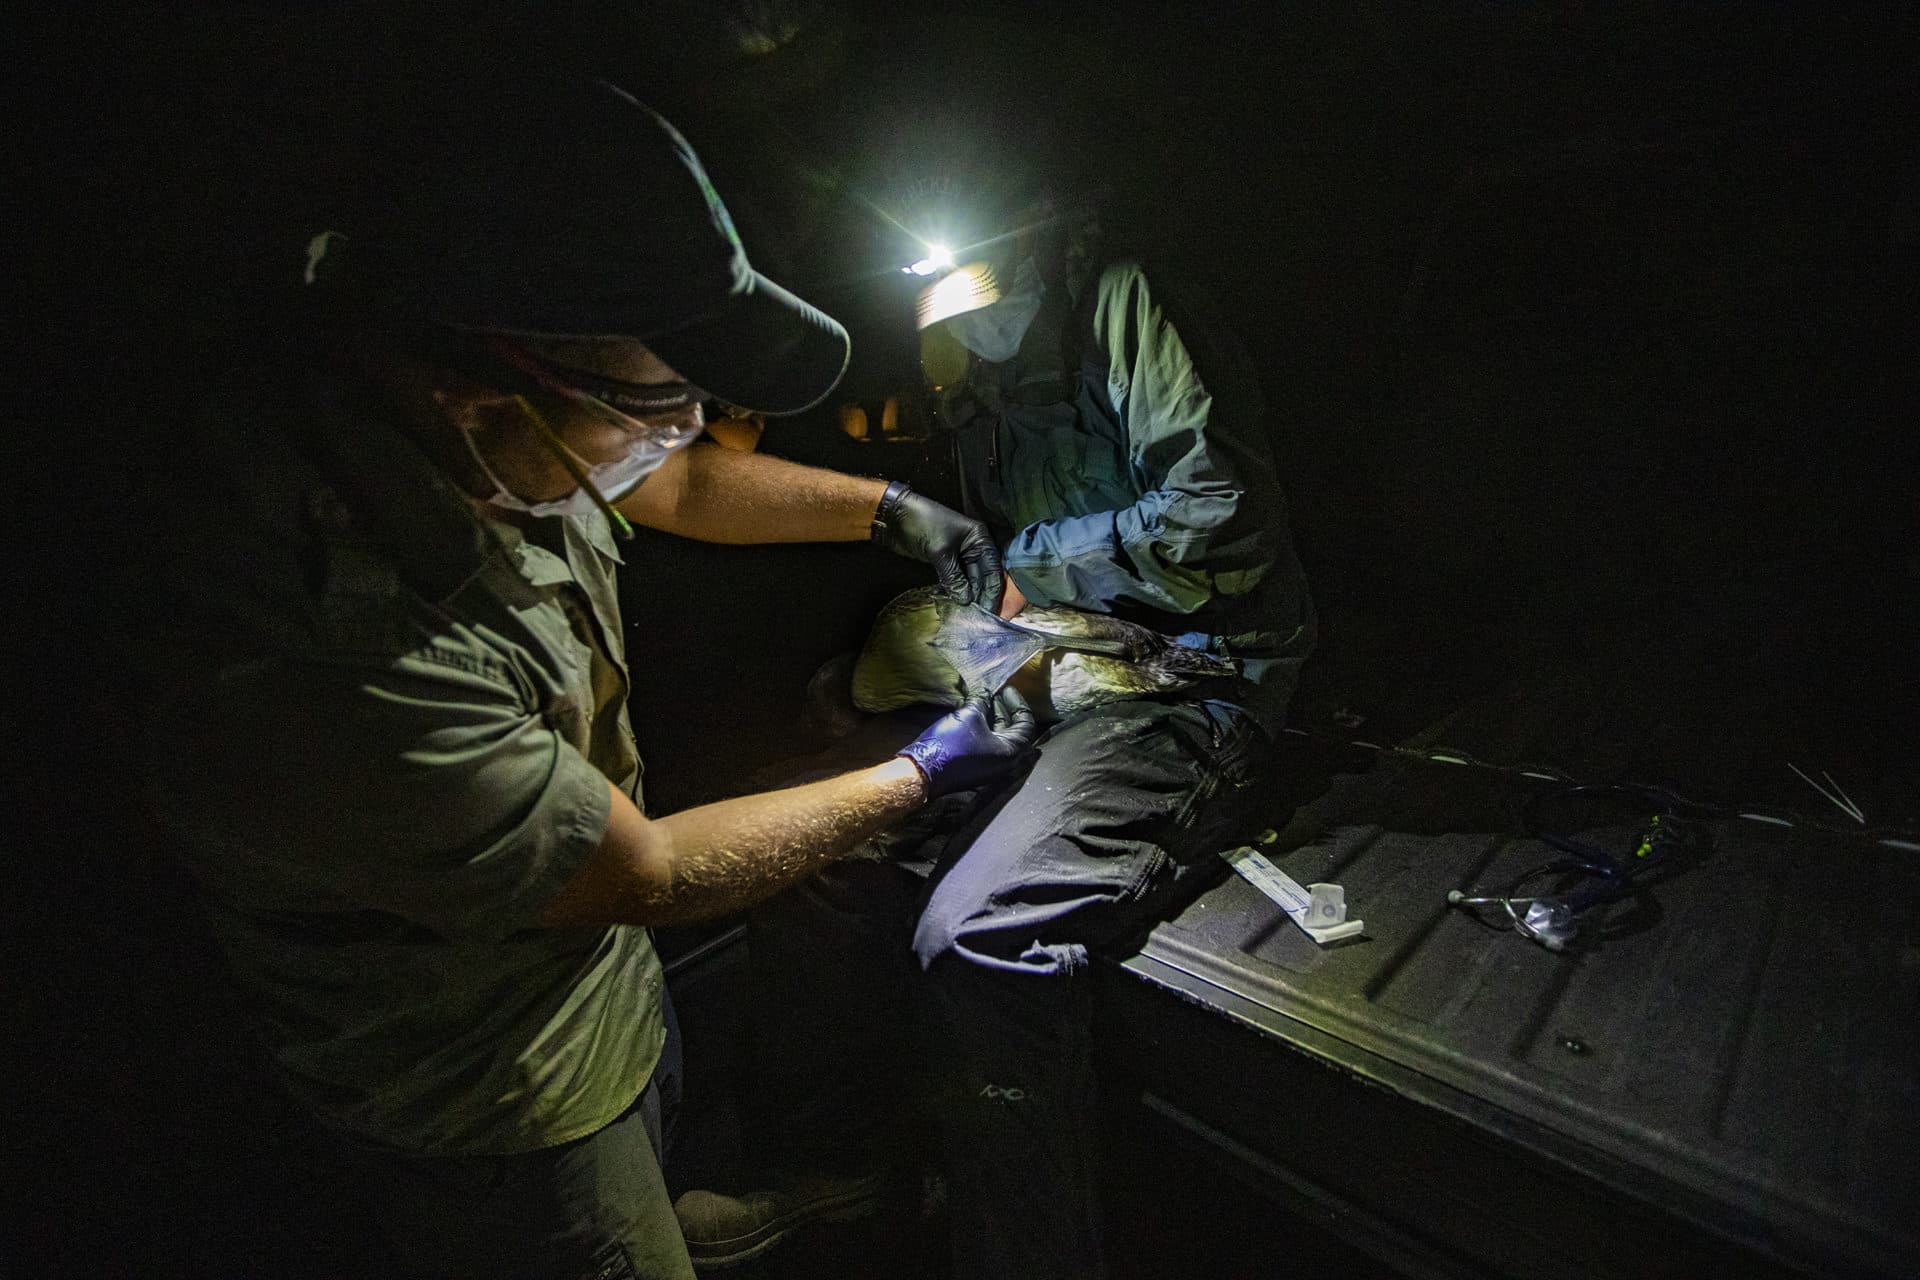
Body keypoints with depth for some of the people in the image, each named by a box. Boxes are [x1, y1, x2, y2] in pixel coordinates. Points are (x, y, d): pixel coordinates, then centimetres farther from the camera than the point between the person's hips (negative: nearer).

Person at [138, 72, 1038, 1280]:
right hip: (499, 1112, -6)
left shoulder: (475, 434, -19)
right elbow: (652, 872, -27)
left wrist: (890, 508, 0)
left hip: (610, 973, 6)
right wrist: (919, 774, -18)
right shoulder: (340, 683, -41)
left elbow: (683, 484, 1)